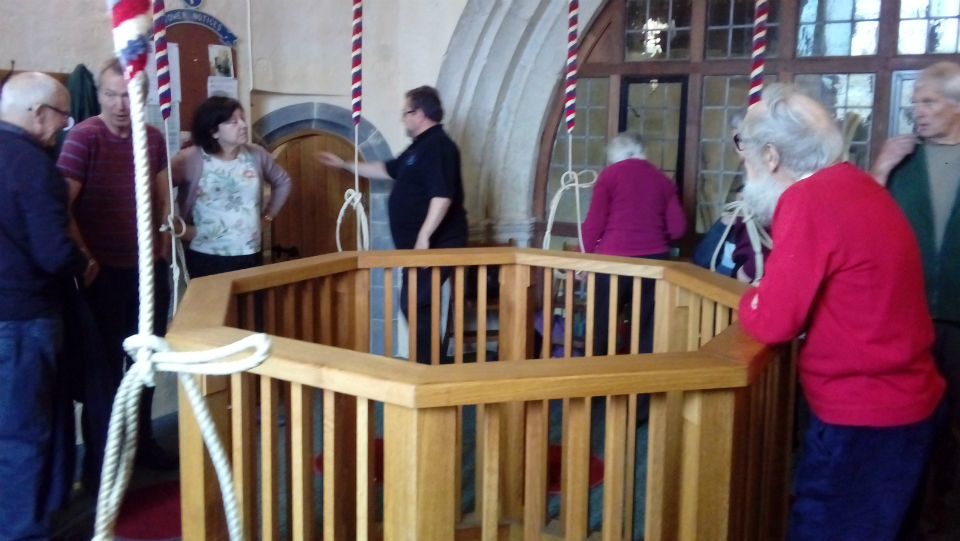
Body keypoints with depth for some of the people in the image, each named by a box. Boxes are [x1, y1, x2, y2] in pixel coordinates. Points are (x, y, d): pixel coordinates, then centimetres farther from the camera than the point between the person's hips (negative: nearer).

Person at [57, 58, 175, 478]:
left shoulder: (153, 139, 4)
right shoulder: (82, 137, -13)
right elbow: (61, 207, -17)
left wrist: (163, 245, 10)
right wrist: (84, 260, -17)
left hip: (148, 269, 6)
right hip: (103, 272, -6)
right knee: (103, 368, 4)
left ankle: (142, 443, 33)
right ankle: (98, 465, 17)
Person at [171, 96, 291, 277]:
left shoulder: (256, 155, 2)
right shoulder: (191, 159, -12)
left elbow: (283, 182, 18)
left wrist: (268, 216, 11)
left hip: (250, 256, 4)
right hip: (206, 259, -4)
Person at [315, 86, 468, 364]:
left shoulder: (438, 145, -16)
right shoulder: (421, 145, 18)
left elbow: (442, 196, -27)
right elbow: (388, 169, 30)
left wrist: (424, 236, -29)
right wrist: (344, 164, 32)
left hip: (434, 244, -10)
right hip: (421, 244, 10)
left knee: (415, 305, -9)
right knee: (418, 305, 13)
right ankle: (428, 364, 21)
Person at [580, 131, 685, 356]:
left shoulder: (610, 174, 1)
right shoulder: (662, 179, 10)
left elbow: (595, 222, -4)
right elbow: (678, 228, 6)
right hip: (653, 260, 3)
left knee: (602, 325, 7)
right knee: (647, 327, 8)